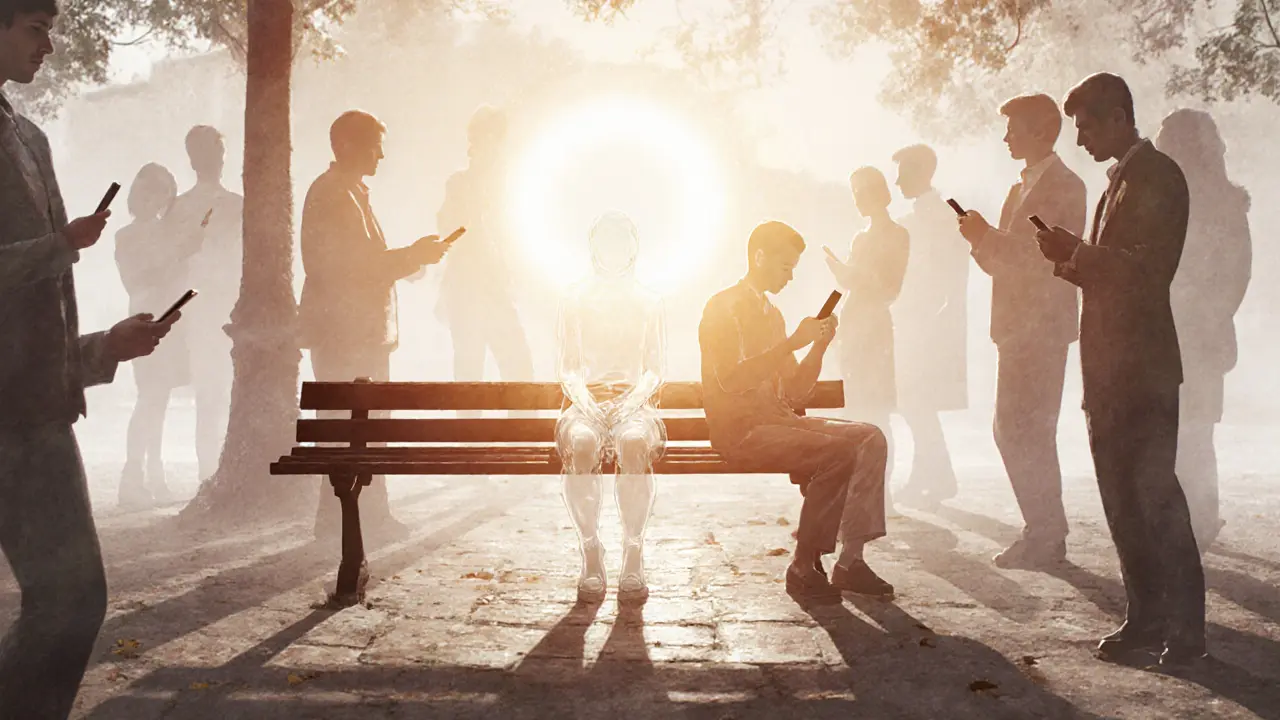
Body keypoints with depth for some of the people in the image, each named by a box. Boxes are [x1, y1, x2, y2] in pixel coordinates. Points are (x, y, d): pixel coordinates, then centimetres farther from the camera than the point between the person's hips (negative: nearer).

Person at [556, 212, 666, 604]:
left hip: (633, 399, 0)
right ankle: (591, 554, -30)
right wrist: (583, 398, -12)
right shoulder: (575, 300, 14)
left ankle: (633, 555, -32)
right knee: (581, 441, -37)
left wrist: (635, 398, -12)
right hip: (587, 398, 0)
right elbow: (568, 368, 9)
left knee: (634, 441, -37)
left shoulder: (648, 302, 14)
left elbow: (654, 370, 9)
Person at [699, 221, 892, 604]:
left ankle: (850, 560, -11)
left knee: (870, 438, -10)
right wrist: (791, 343, -20)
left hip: (777, 419, 8)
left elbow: (795, 393, 19)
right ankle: (804, 567, -16)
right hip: (739, 428, -8)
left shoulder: (772, 314, 22)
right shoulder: (723, 307, -5)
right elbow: (729, 379, -21)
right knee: (839, 453, -27)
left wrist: (819, 346, 4)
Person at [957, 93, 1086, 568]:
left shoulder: (1063, 186, -9)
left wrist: (987, 238, -15)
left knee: (1027, 432, -9)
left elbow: (1043, 257, -19)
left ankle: (1045, 538, -1)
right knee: (1012, 431, 11)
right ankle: (1043, 530, 19)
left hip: (1042, 328, -9)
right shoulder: (1022, 189, 20)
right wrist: (983, 239, 3)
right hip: (1017, 328, 10)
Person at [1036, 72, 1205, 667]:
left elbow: (1148, 269, -17)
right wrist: (1073, 262, 5)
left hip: (1144, 366, -9)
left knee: (1154, 494, -7)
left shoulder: (1157, 176, -8)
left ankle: (1187, 628, 1)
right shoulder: (1120, 180, 20)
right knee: (1121, 496, 10)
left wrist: (1079, 253, -15)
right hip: (1109, 367, 9)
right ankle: (1146, 616, 17)